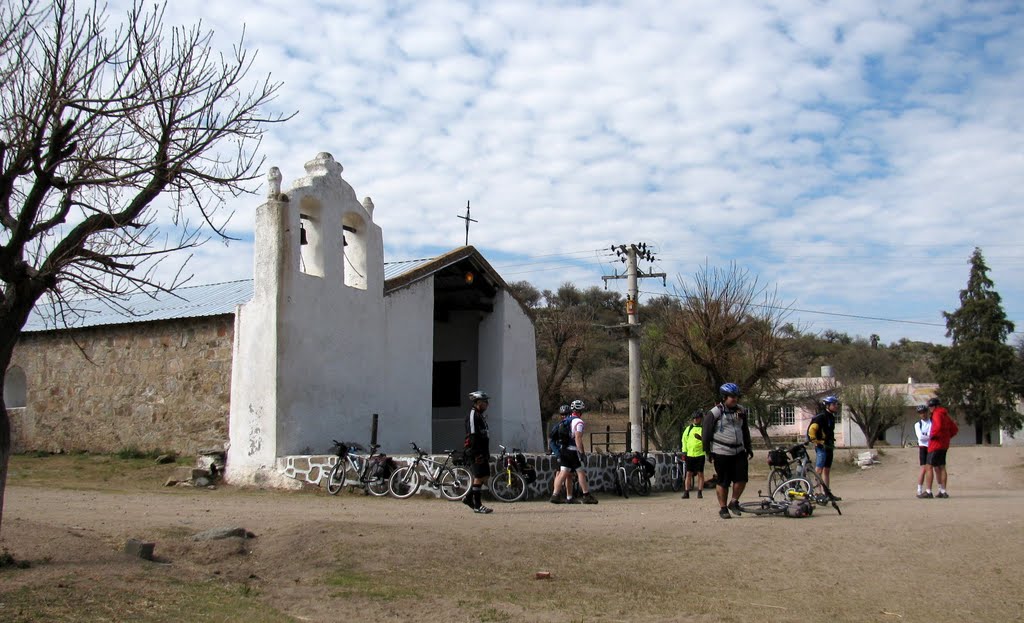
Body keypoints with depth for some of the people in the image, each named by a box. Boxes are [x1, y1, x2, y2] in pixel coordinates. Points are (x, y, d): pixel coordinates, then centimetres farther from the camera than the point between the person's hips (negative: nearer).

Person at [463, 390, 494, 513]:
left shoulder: (480, 415, 19)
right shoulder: (472, 415, -13)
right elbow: (472, 436, -20)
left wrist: (487, 453, 20)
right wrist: (477, 454, -23)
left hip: (482, 451, 10)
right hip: (476, 452, -10)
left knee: (486, 475, 11)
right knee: (479, 477, -7)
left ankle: (468, 498, 21)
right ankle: (477, 505, -2)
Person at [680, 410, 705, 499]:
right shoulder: (688, 428, 14)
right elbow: (684, 440, 15)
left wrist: (700, 438, -26)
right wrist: (684, 452, 9)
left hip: (700, 454, -3)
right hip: (689, 454, 3)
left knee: (700, 474, 1)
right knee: (688, 473, 2)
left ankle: (700, 492, 6)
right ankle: (686, 492, 2)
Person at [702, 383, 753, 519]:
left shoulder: (741, 411, 9)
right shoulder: (714, 413, -9)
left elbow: (745, 431, 20)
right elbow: (706, 433, -6)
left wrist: (749, 448, 17)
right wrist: (709, 453, -8)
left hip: (739, 452, 5)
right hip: (721, 453, -5)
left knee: (741, 479, -1)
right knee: (723, 482, 1)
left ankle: (734, 503, 19)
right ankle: (723, 508, 13)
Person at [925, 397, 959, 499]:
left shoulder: (937, 414, -12)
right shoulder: (946, 415, 17)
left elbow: (938, 426, -29)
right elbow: (955, 429, 21)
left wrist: (932, 436, -16)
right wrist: (947, 437, 15)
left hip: (936, 444, -9)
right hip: (944, 445, 9)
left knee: (930, 467, -6)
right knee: (941, 468, 12)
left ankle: (928, 491, -7)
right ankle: (943, 491, 12)